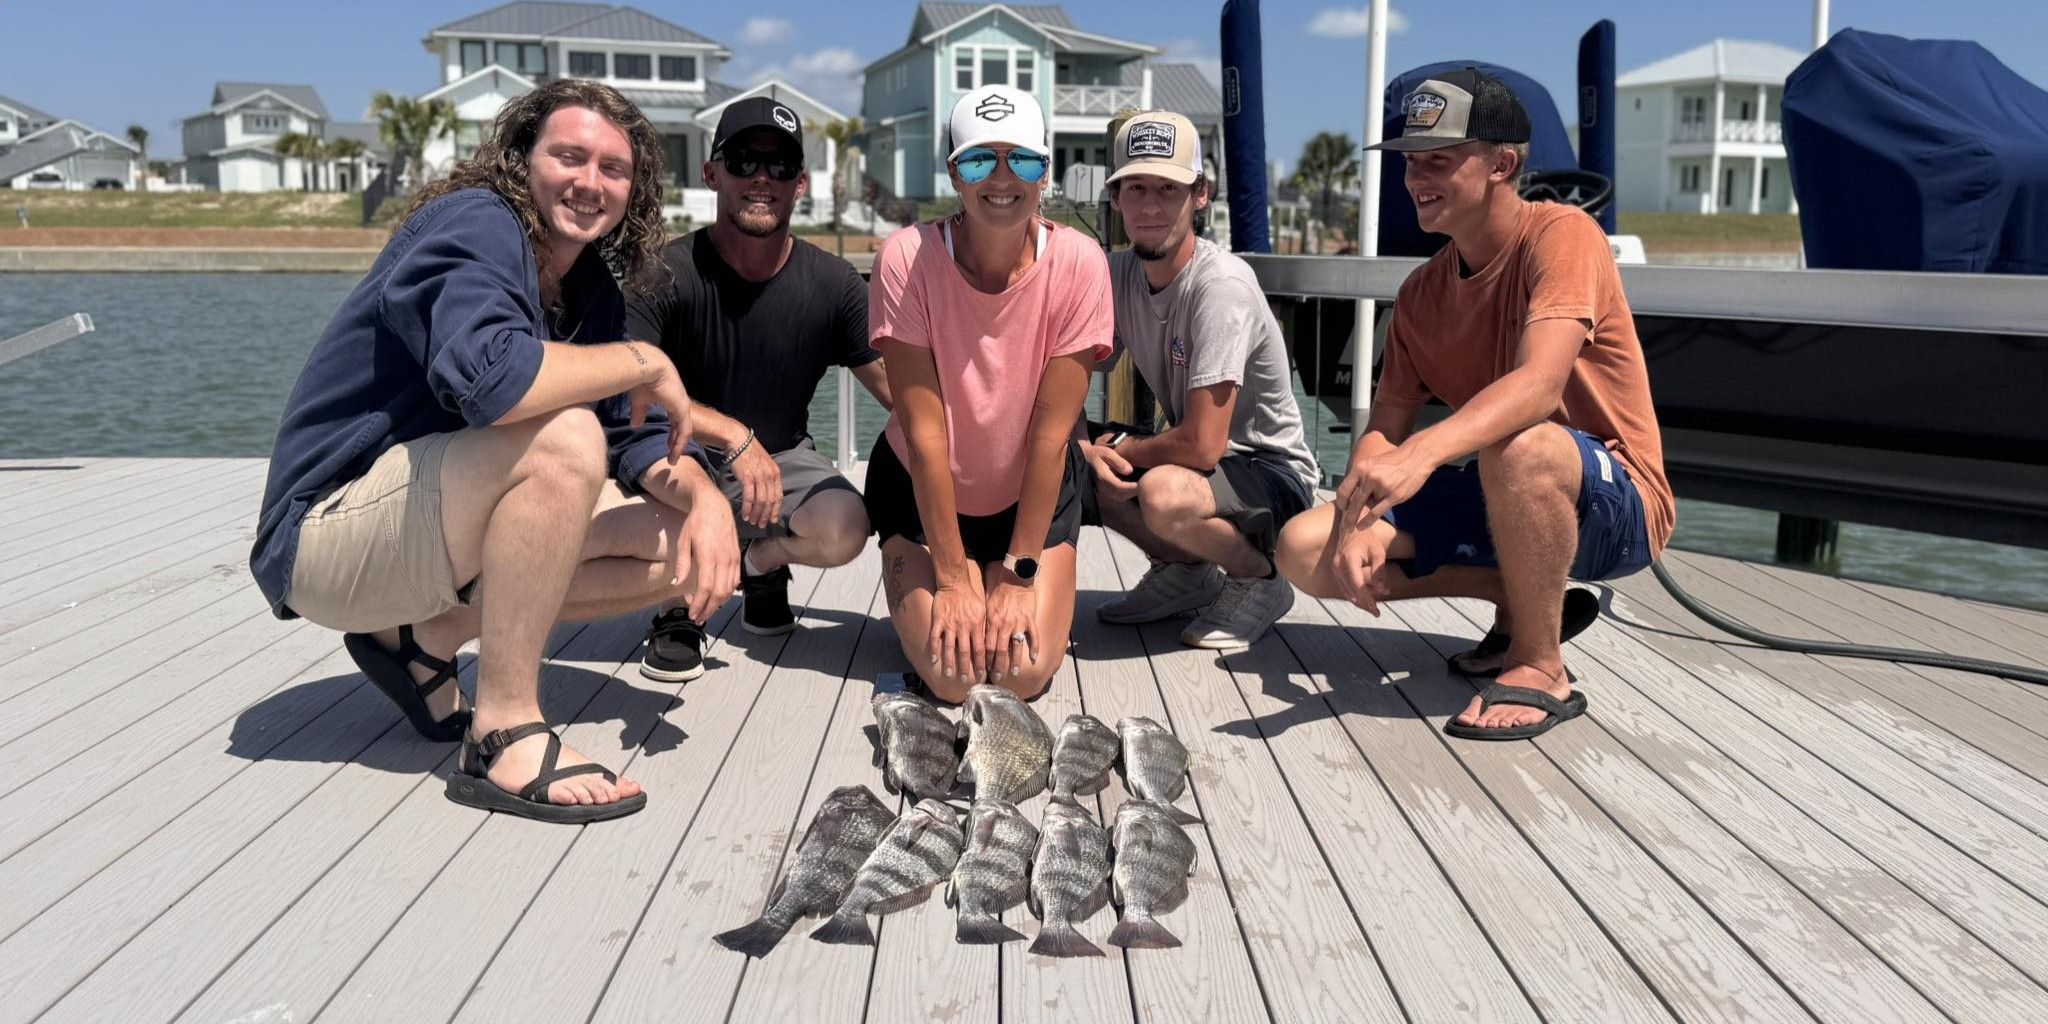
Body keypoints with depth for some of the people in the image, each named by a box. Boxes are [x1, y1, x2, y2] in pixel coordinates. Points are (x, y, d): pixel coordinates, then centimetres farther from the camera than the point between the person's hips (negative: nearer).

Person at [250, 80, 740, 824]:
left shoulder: (592, 289, 8)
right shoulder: (477, 225, -17)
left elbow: (636, 433, 5)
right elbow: (484, 372, -38)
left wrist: (703, 496, -16)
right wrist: (644, 363, -24)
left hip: (425, 529, 9)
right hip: (325, 532, -9)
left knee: (687, 544, 1)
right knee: (563, 436, -33)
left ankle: (427, 640, 7)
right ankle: (503, 735, -23)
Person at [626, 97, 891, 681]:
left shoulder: (832, 284, -7)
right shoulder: (668, 273, -16)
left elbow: (903, 391, -3)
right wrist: (735, 437, -36)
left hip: (780, 463, 2)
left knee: (842, 531, -29)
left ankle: (760, 560, 11)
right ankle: (680, 601, -9)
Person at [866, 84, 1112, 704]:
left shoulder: (1078, 263, -18)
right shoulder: (907, 259, -20)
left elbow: (1051, 432, -17)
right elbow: (925, 432, -20)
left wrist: (1020, 575, -16)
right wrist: (952, 576, -19)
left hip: (1034, 492, 1)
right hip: (923, 490, -1)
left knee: (1025, 672, -16)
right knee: (951, 676, -16)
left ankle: (1021, 600, 18)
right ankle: (934, 599, 18)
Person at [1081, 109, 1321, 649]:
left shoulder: (1222, 284, -25)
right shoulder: (1114, 275, -3)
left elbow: (1202, 444, -29)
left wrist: (1119, 446, -13)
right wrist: (1089, 450, -23)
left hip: (1274, 473, -7)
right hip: (1199, 459, 7)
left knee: (1163, 493, -36)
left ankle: (1260, 580, -3)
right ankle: (1185, 571, 11)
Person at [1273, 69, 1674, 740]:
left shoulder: (1561, 234, -16)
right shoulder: (1421, 293, 4)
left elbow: (1539, 384, -33)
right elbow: (1384, 429, -2)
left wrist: (1423, 452, -49)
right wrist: (1355, 523, -22)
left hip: (1616, 506, -6)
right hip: (1501, 503, 7)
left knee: (1519, 444, -41)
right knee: (1305, 549, -9)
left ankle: (1542, 670, -18)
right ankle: (1524, 602, 6)